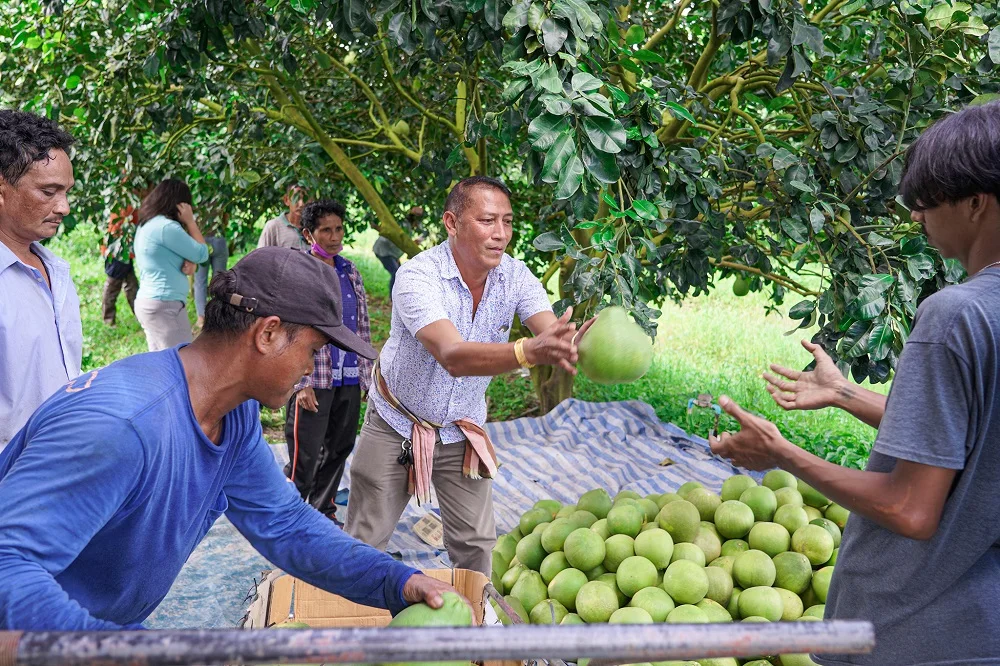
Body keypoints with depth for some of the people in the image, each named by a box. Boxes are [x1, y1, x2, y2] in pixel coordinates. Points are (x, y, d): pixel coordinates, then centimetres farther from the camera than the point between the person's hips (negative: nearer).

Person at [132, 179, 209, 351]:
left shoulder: (146, 225, 14)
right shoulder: (167, 227, -16)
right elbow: (202, 254, -9)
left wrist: (189, 263, -3)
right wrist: (190, 222, -1)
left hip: (147, 302, 10)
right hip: (166, 305, -10)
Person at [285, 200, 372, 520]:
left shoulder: (350, 272, 13)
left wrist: (368, 374, 14)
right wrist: (301, 384, -16)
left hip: (349, 380, 6)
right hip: (313, 381, -6)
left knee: (339, 449, 14)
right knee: (305, 455, -3)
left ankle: (324, 512, 29)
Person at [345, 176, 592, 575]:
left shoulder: (515, 276, -14)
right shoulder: (418, 276, -29)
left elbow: (553, 335, -29)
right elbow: (454, 357, -45)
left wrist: (580, 347, -55)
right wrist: (529, 351, -62)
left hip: (463, 430, 4)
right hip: (396, 426, -3)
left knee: (476, 544, 6)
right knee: (366, 542, 5)